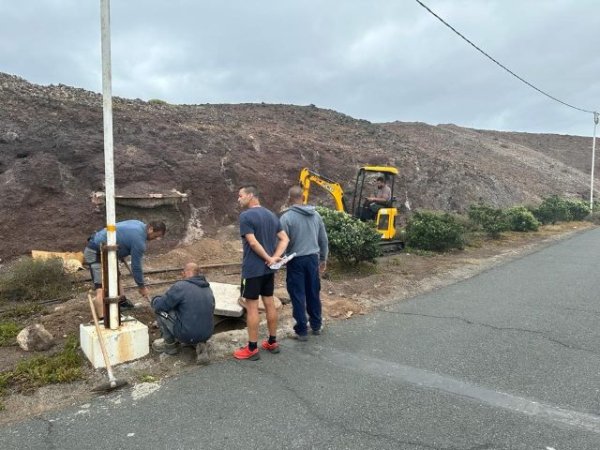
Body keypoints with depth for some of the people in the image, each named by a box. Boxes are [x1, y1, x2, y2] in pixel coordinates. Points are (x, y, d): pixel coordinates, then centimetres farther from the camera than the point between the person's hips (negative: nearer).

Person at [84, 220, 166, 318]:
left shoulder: (139, 224, 4)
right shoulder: (139, 241, -22)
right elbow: (136, 267, -15)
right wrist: (142, 287, -3)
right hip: (95, 253, -11)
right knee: (101, 289, -19)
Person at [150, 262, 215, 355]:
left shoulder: (180, 286, -13)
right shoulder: (208, 289, 9)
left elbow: (159, 305, -10)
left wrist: (155, 300, 15)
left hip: (187, 335, -7)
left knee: (160, 309, 5)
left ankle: (170, 344, 12)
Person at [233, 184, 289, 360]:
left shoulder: (246, 216, -14)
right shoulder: (271, 215, 10)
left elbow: (253, 242, -20)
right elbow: (284, 239, 7)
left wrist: (269, 258, -11)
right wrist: (274, 258, -5)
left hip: (253, 269, -7)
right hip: (268, 268, 7)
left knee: (252, 306, 0)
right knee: (269, 303, 14)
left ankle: (252, 349, 8)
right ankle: (272, 342, 24)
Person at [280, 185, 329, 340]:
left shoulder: (287, 217, -13)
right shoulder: (316, 215, 4)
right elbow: (323, 239, 10)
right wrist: (323, 259, 21)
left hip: (296, 260, -5)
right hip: (313, 258, 5)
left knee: (298, 296, 4)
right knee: (314, 293, 16)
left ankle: (302, 330, 11)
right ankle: (316, 325, 29)